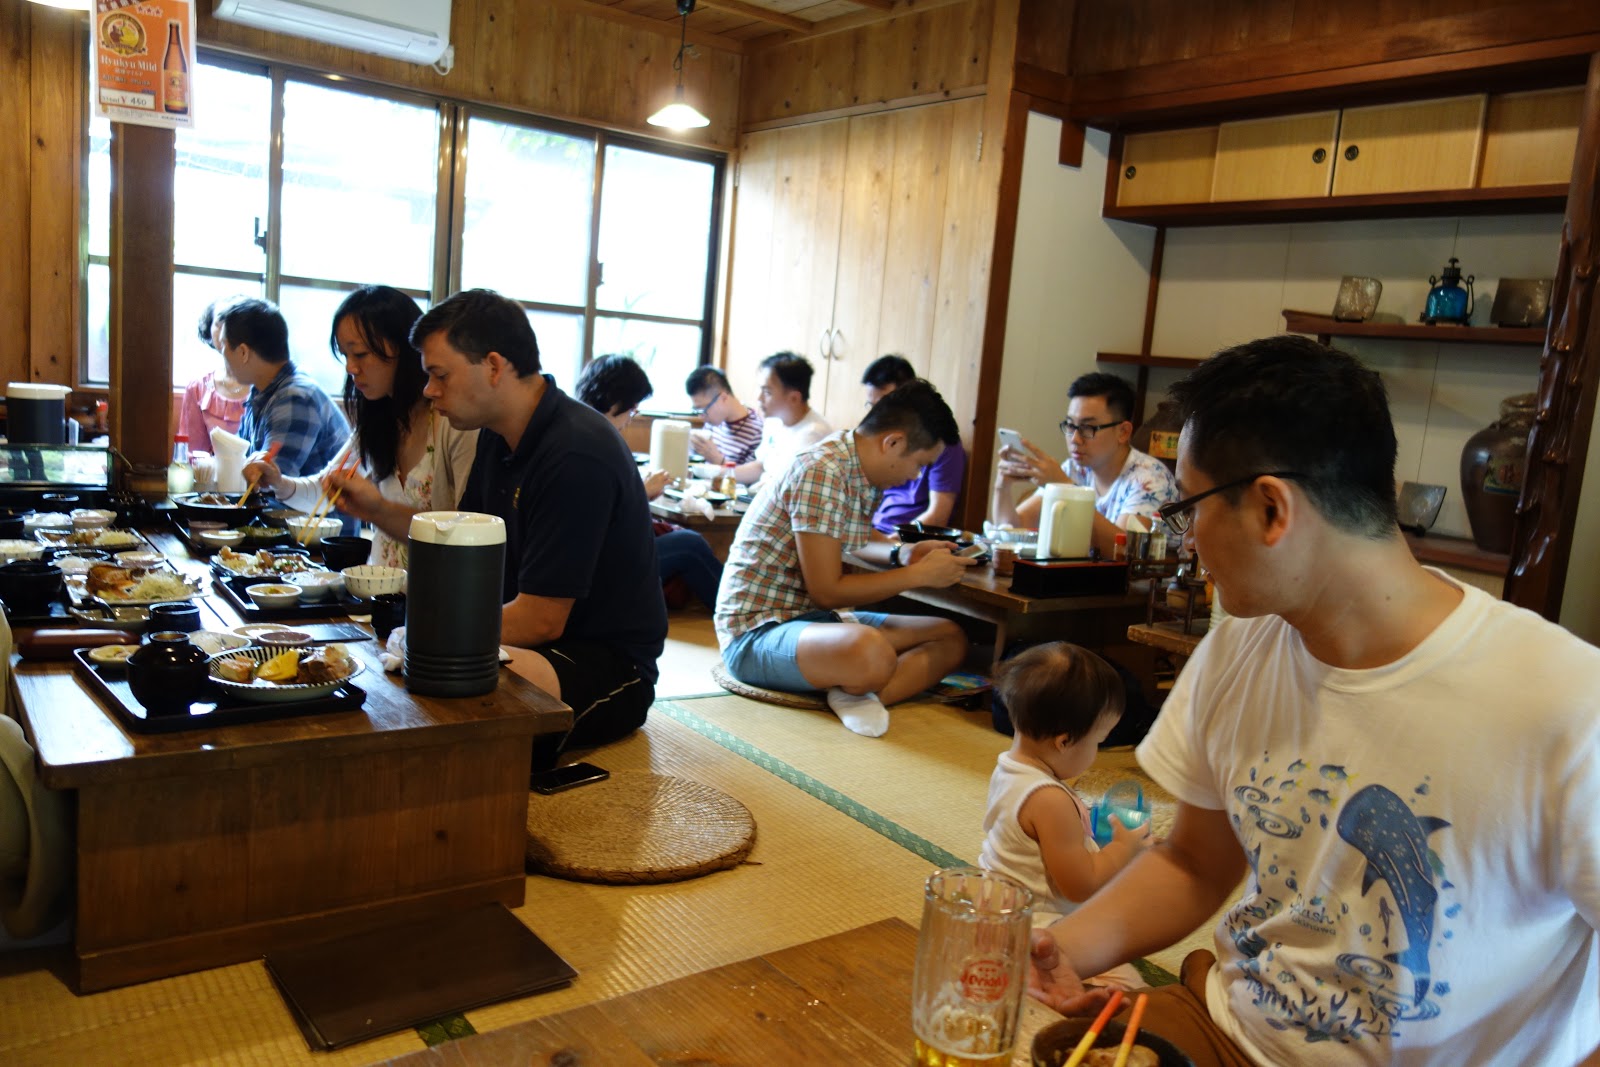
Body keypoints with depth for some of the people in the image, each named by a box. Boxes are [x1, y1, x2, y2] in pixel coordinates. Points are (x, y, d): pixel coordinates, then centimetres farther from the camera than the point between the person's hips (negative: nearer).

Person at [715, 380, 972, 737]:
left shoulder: (864, 475, 8)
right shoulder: (822, 472, -20)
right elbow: (826, 591, -20)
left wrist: (902, 553, 9)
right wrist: (919, 575, -11)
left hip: (814, 616, 11)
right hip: (756, 630, -11)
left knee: (952, 637, 5)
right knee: (871, 653, -41)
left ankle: (854, 694, -13)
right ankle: (856, 691, -10)